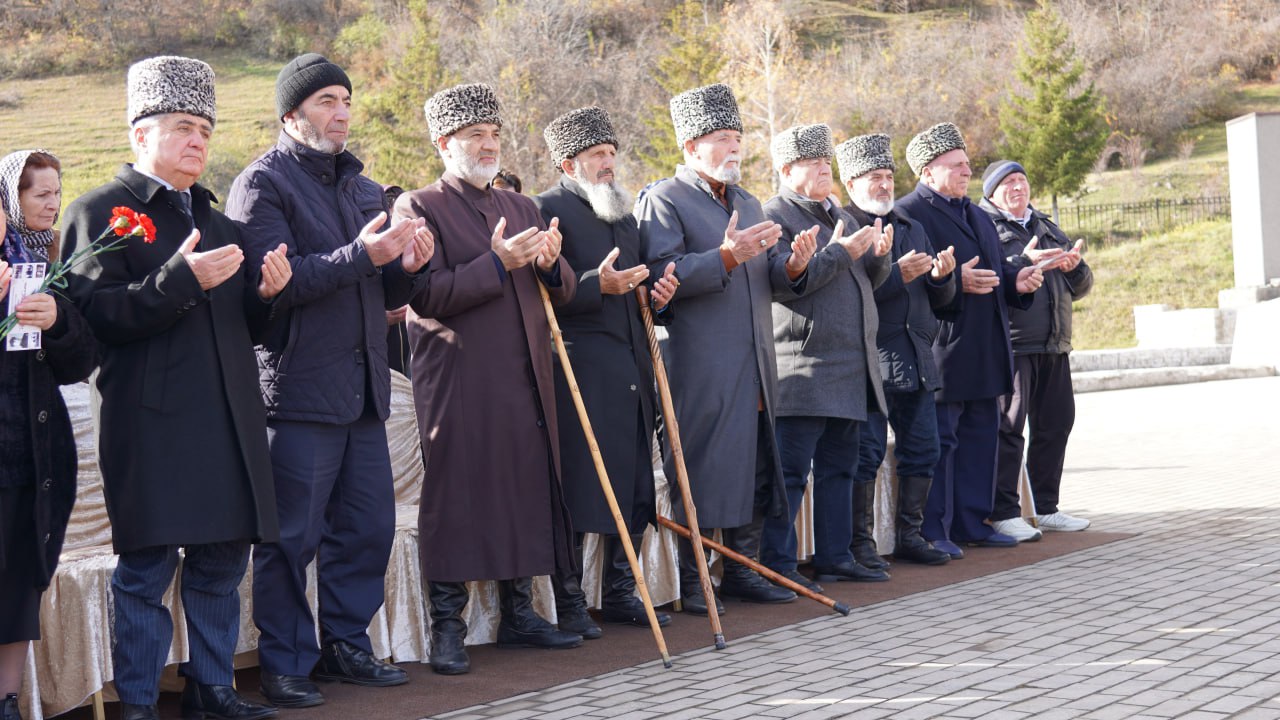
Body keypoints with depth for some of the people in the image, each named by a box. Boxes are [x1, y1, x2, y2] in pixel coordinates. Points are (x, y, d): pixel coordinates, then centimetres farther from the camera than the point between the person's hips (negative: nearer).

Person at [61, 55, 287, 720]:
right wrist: (181, 281, -22)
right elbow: (95, 315, -13)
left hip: (225, 420, 7)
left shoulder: (215, 221, 23)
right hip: (150, 422, -7)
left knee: (222, 558, 10)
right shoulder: (100, 211, 0)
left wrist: (264, 293, 2)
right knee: (147, 568, -5)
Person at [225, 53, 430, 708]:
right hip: (299, 389, -7)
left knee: (368, 526, 10)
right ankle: (285, 662, 8)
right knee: (293, 536, -3)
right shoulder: (263, 183, -4)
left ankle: (346, 644, 23)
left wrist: (407, 267, -1)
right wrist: (361, 255, -24)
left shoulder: (361, 186, 19)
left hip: (363, 389, 7)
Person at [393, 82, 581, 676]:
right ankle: (447, 627, 3)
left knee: (526, 493, 8)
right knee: (456, 499, -4)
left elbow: (563, 292, 16)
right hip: (458, 385, -6)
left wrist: (551, 263, -6)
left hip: (526, 382, 6)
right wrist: (496, 264, -20)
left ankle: (519, 614, 19)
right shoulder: (419, 208, -2)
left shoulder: (521, 207, 18)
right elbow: (425, 297, -14)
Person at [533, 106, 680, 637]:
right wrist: (597, 285, -24)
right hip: (579, 373, -7)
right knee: (577, 488, -3)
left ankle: (620, 592, 20)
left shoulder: (625, 216, 20)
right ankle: (568, 602, 6)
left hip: (631, 373, 7)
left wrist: (658, 295, 6)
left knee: (633, 488, 9)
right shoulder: (546, 210, -5)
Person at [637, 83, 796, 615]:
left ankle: (743, 569, 21)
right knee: (698, 472, -3)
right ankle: (689, 582, 6)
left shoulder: (749, 204, 20)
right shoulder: (663, 201, -5)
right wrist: (726, 257, -25)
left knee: (754, 468, 11)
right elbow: (660, 277, -18)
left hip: (754, 367, 7)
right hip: (700, 368, -7)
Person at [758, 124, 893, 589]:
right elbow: (780, 284, -18)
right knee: (791, 472, -7)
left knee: (839, 467, 13)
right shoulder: (774, 216, -6)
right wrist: (839, 252, -16)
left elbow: (867, 281, 22)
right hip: (802, 370, -8)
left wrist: (878, 256, 0)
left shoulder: (840, 216, 20)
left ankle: (835, 556, 20)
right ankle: (776, 564, -2)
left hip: (850, 371, 9)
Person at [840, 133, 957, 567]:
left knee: (923, 450, 8)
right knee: (867, 453, -5)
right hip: (868, 360, -7)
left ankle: (909, 534, 18)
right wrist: (896, 276, -19)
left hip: (916, 361, 7)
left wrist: (941, 277, -2)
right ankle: (860, 543, 3)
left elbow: (941, 300, 19)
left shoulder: (911, 229, 20)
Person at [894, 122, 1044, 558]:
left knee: (979, 436, 11)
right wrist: (955, 281, -24)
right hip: (942, 354, -9)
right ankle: (933, 531, 0)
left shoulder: (978, 217, 23)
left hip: (983, 355, 9)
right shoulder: (908, 213, -8)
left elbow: (994, 271, 28)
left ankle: (971, 523, 19)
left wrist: (1016, 280, 7)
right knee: (939, 441, -6)